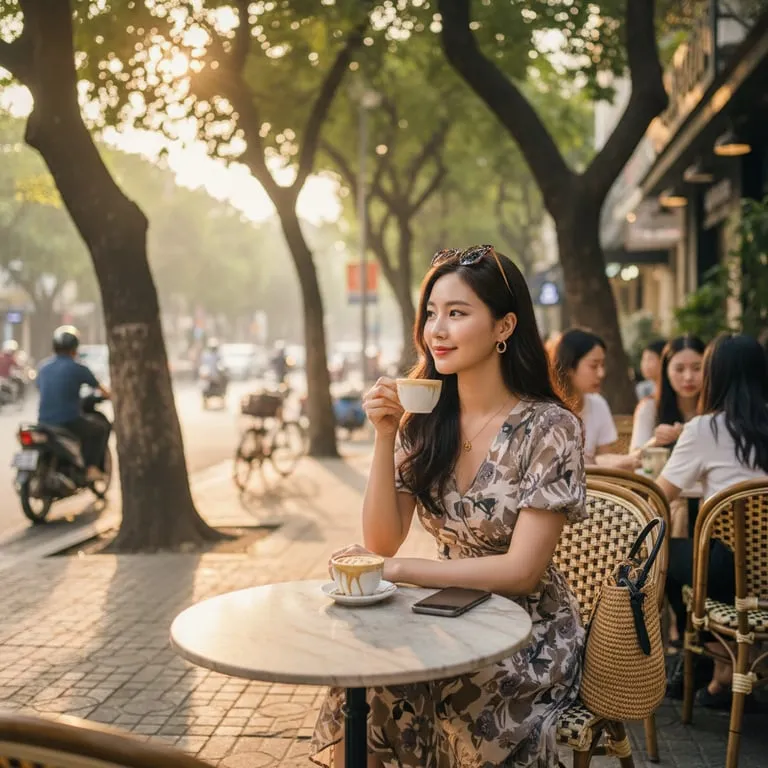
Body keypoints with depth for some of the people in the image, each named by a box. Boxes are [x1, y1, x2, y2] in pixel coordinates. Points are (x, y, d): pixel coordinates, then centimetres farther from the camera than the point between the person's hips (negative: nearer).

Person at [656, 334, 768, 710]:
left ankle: (721, 667, 27)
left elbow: (661, 497, 5)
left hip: (734, 566, -5)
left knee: (666, 553, 23)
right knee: (689, 550, 29)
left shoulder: (704, 428, -4)